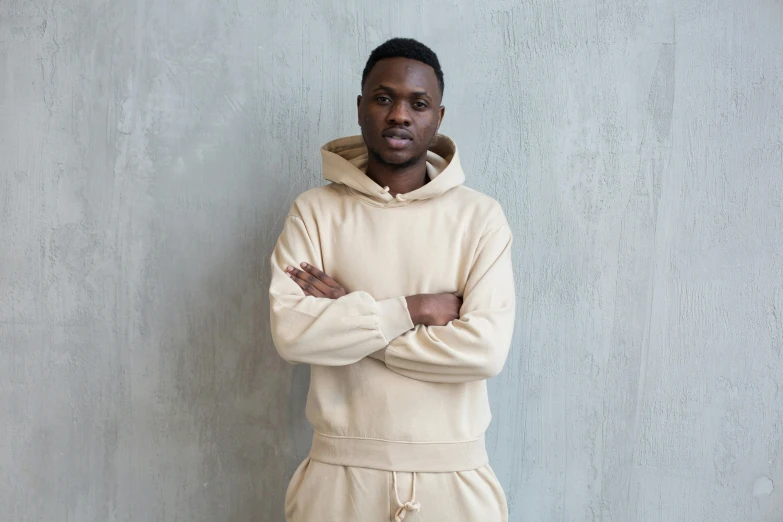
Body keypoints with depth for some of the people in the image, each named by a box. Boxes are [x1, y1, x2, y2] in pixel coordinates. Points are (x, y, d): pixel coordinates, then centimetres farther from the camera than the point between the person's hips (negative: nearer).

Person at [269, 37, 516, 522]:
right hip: (341, 470, 1)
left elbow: (486, 349, -15)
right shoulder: (315, 211, -1)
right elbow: (291, 331, -14)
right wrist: (415, 309, -15)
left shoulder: (481, 217, -4)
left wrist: (346, 316, -13)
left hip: (452, 473, 0)